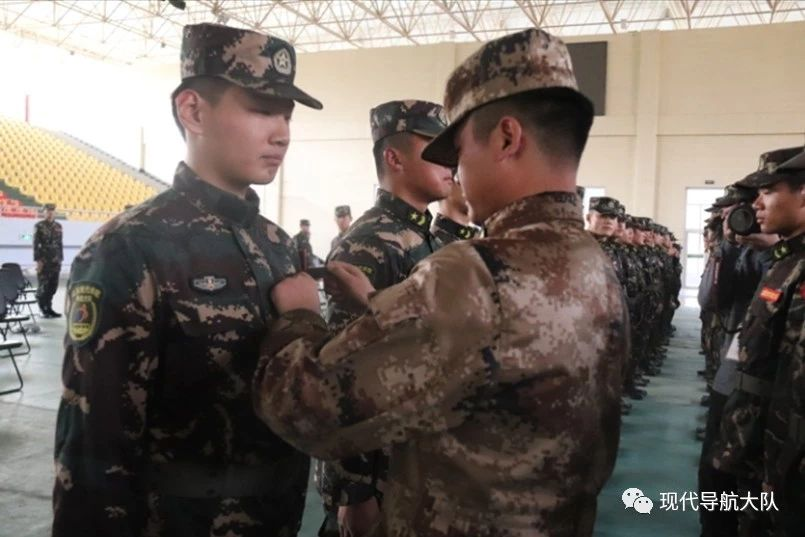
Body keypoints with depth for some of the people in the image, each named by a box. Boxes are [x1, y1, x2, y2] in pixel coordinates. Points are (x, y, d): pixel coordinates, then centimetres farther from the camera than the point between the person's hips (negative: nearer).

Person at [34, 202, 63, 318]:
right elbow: (36, 244, -7)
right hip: (43, 260, -5)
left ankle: (48, 307, 17)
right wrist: (38, 260, -12)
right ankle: (43, 309, 8)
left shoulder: (58, 226, 10)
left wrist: (61, 258, 9)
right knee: (43, 285, -3)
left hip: (55, 260, 5)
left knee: (53, 285, 7)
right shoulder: (39, 226, -3)